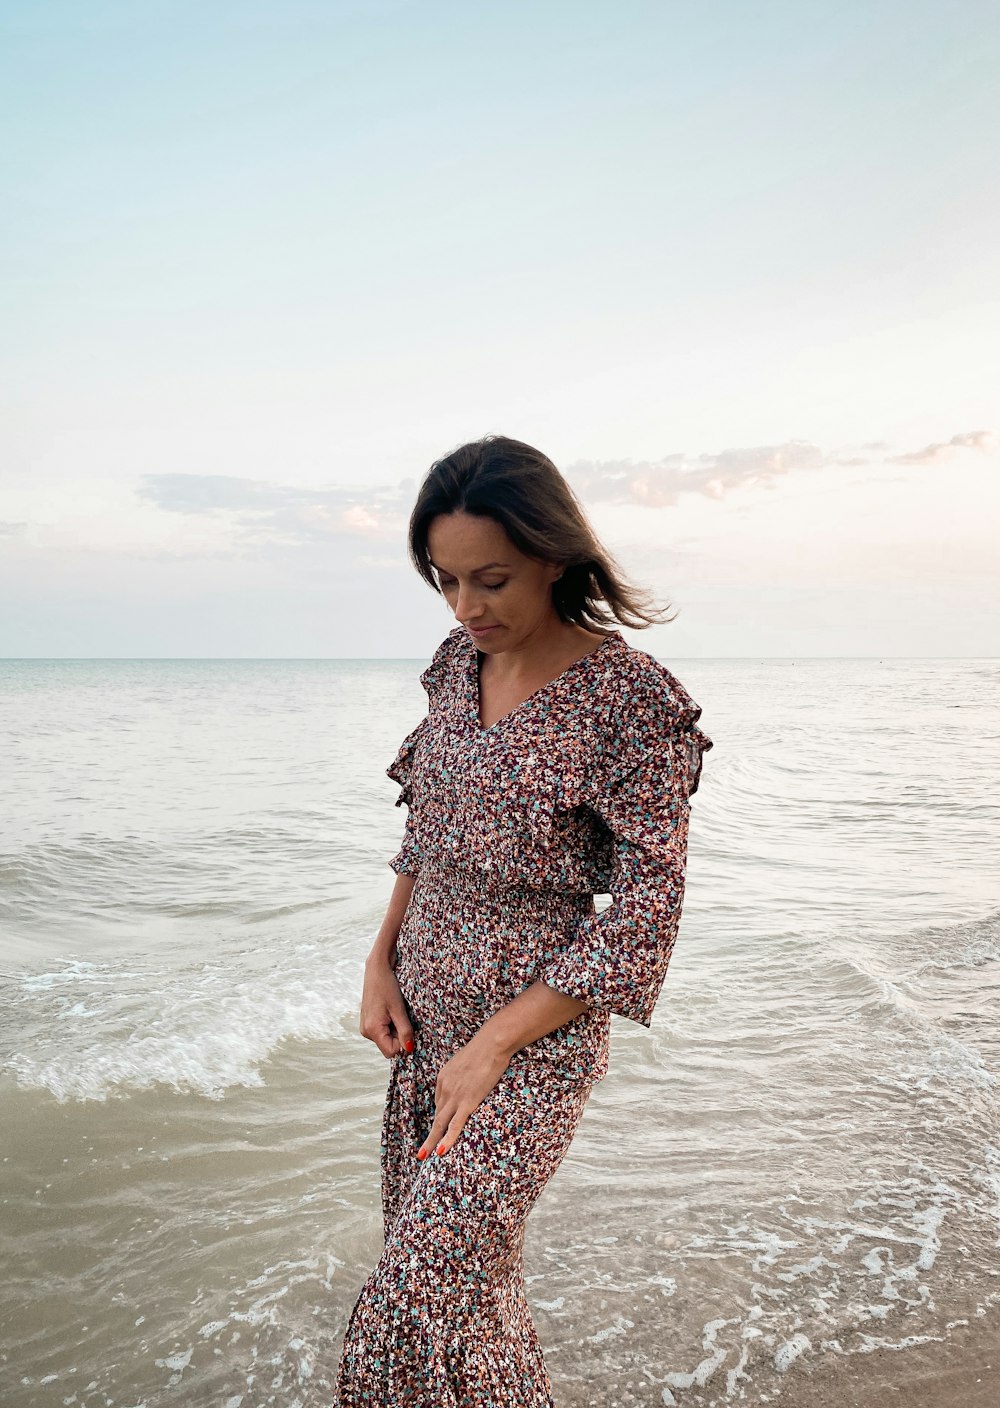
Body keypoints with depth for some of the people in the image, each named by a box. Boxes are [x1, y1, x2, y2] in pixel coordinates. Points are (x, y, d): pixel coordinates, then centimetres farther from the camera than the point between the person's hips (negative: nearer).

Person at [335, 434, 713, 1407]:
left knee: (421, 1297, -4)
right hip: (427, 1008, 7)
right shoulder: (461, 661, 1)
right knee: (454, 1266, 20)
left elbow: (646, 911, -17)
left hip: (535, 1028, -6)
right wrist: (382, 960, 2)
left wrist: (494, 1044, -16)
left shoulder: (628, 697, -19)